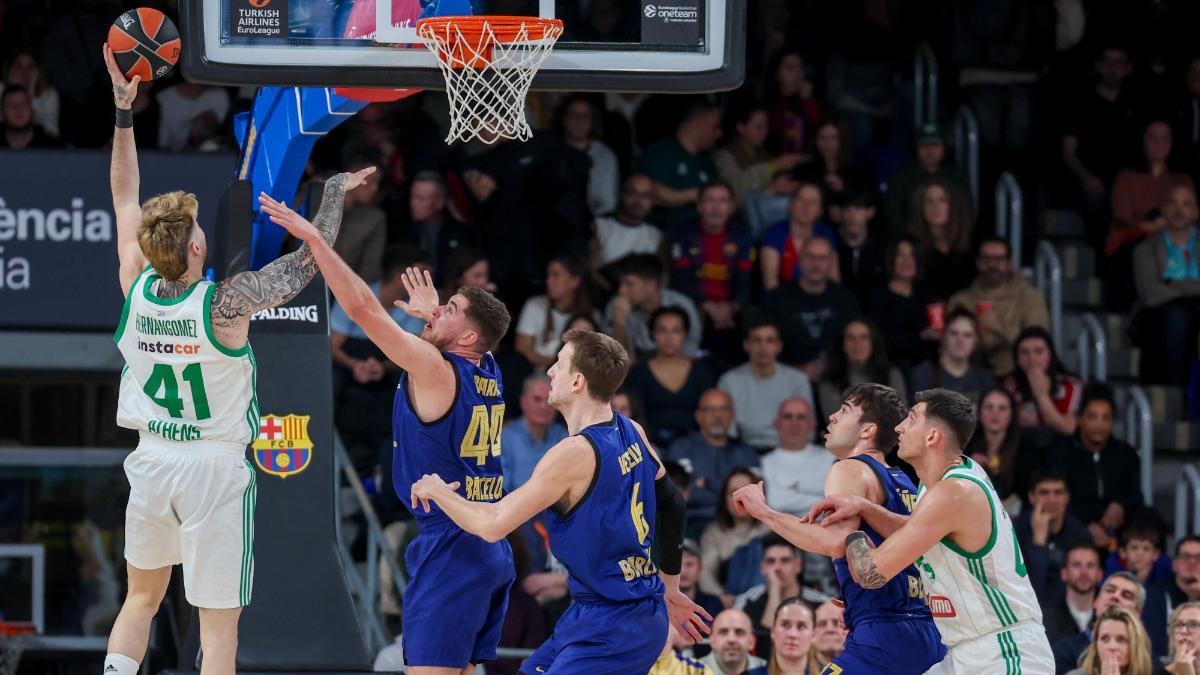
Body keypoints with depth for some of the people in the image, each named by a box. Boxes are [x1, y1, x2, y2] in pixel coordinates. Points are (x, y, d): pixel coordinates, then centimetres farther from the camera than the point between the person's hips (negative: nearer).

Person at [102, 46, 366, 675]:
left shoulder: (135, 288, -6)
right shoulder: (225, 303, -18)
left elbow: (125, 199, 7)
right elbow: (306, 264, -7)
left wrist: (124, 111, 10)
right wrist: (334, 196, 8)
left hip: (150, 459, 5)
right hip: (215, 466, -5)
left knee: (141, 597, 21)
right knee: (218, 624, -2)